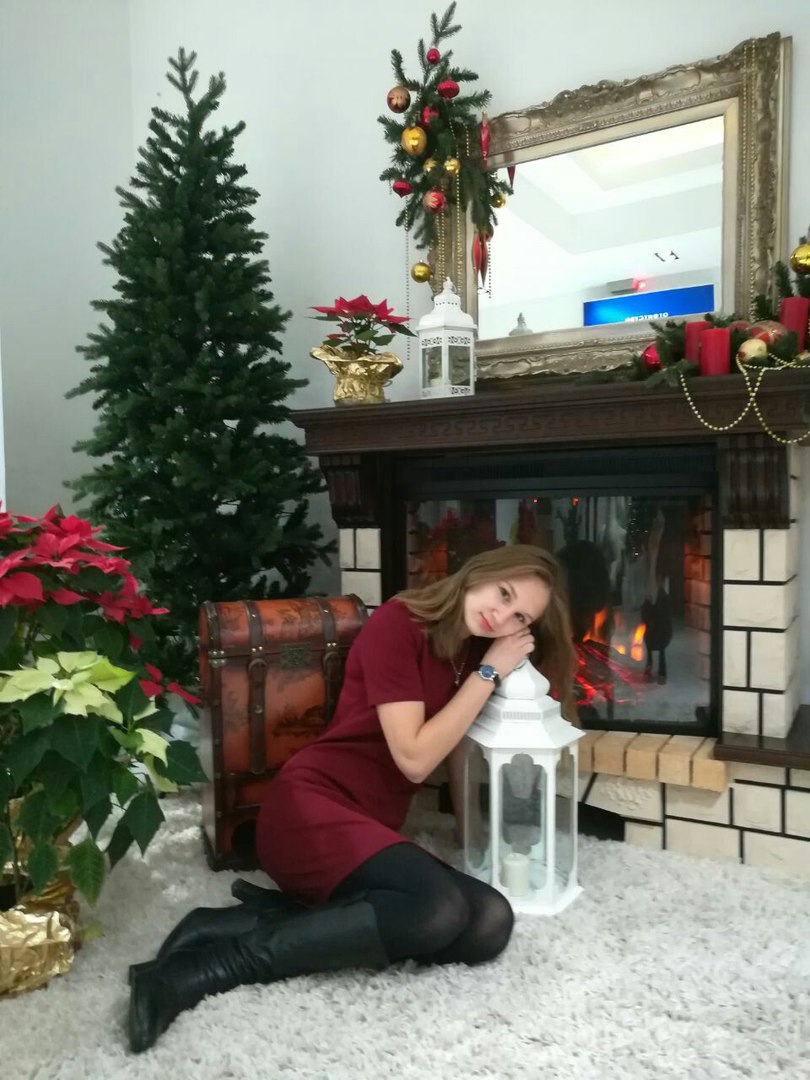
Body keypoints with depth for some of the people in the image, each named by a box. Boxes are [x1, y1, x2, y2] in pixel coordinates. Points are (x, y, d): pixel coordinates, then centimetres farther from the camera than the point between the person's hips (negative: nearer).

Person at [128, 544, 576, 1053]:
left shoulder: (471, 653, 13)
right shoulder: (397, 624, -9)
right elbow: (414, 758, -14)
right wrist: (488, 673, -10)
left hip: (370, 829, 8)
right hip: (309, 806, -8)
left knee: (490, 923, -19)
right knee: (438, 908, -32)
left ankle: (266, 914, -13)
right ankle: (223, 960, -21)